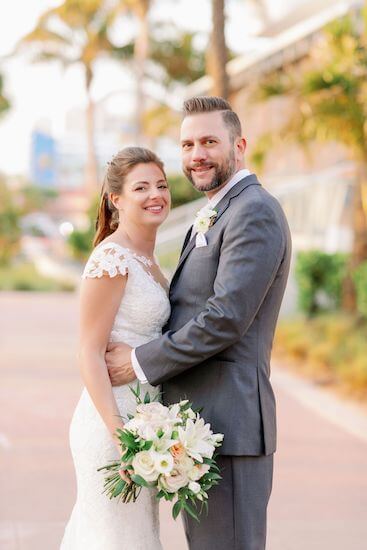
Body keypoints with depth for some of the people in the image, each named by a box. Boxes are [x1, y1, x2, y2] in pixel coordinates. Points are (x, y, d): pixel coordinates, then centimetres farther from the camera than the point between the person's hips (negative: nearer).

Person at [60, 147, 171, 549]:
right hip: (112, 424, -9)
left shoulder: (145, 260, 13)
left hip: (139, 420, 9)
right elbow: (90, 354, -17)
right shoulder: (111, 259, -15)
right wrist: (119, 431, -24)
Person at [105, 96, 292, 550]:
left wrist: (141, 363, -12)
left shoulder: (254, 213, -12)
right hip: (201, 424, 10)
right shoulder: (214, 217, 21)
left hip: (227, 425, -10)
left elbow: (226, 318, -20)